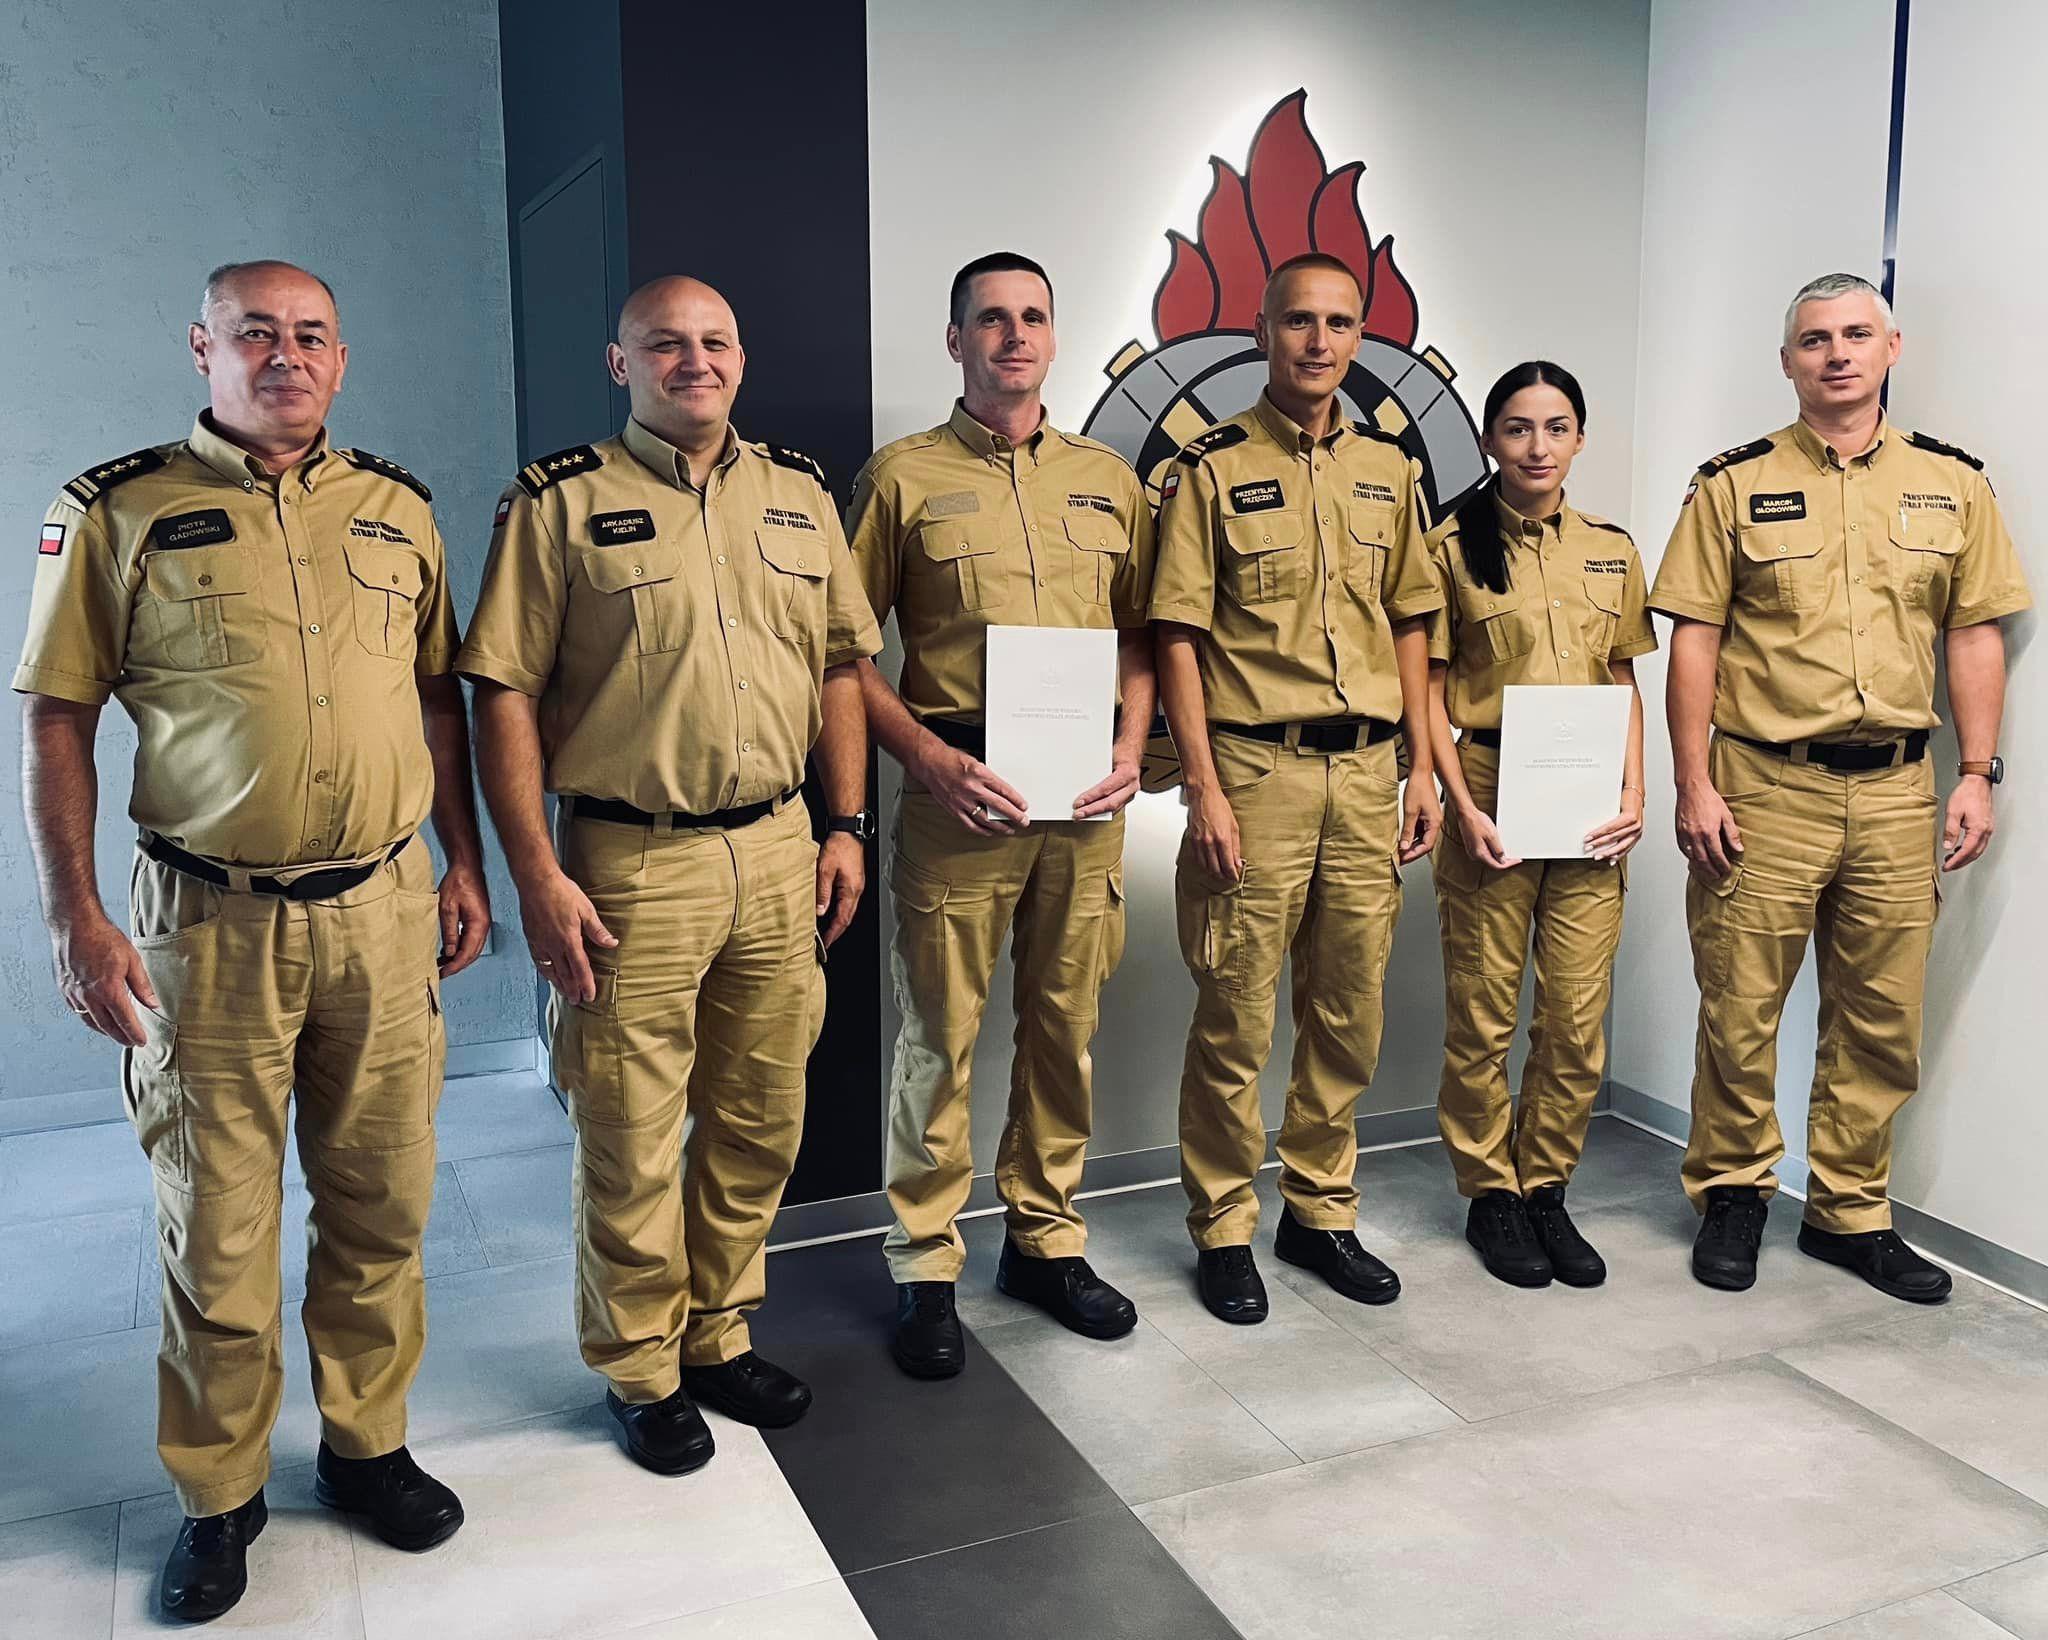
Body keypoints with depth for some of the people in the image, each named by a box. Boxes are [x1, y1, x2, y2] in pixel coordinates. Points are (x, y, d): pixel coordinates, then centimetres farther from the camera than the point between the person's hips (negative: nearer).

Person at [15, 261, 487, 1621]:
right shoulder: (119, 511, -2)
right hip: (211, 923, -3)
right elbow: (57, 718, -2)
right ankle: (219, 1494, 27)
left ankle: (367, 1442, 32)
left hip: (384, 909, 3)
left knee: (382, 1204, 12)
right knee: (216, 1225, 8)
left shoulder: (398, 509, 9)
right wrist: (73, 913, -8)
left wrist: (466, 865, 9)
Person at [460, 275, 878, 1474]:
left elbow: (840, 666, 14)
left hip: (779, 851, 5)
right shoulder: (560, 501, -3)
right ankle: (643, 1373, 25)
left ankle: (719, 1336, 33)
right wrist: (538, 877, -12)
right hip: (630, 867, -4)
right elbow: (505, 695, -7)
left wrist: (847, 825, 8)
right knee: (631, 1141, 5)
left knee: (759, 1125, 14)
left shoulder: (800, 492, 11)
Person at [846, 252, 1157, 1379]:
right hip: (960, 790, -3)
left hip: (1088, 795, 4)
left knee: (1065, 1026, 11)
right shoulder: (903, 476, 2)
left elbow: (1139, 632, 17)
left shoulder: (1108, 479, 14)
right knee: (940, 1037, 2)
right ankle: (924, 1268, 16)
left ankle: (1045, 1239, 27)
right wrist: (931, 759, -12)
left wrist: (1131, 748, 1)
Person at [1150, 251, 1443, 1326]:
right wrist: (1204, 786, -13)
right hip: (1255, 767, -5)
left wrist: (1423, 767, 9)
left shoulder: (1387, 468, 13)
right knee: (1236, 1017, 1)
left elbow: (1410, 626, 16)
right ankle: (1222, 1229, 16)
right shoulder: (1213, 469, -2)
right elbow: (1178, 637, -6)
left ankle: (1320, 1210, 27)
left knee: (1348, 1014, 11)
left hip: (1367, 770, 5)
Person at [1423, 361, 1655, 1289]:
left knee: (1578, 1020, 6)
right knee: (1483, 1017, 5)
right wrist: (1462, 806, -11)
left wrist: (1634, 795, 1)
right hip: (1491, 799, -3)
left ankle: (1546, 1190, 23)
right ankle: (1490, 1194, 21)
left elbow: (1624, 685, 13)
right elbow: (1429, 690, -2)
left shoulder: (1611, 550, 10)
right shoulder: (1452, 546, -1)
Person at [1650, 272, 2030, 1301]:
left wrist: (1977, 775, 2)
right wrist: (1694, 785, -8)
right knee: (1740, 1009, 3)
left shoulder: (1953, 484, 10)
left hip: (1897, 789, 3)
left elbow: (1974, 634, 10)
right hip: (1764, 788, -2)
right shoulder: (1734, 484, 2)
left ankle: (1850, 1212, 24)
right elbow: (1694, 640, -2)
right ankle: (1732, 1193, 22)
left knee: (1881, 1020, 9)